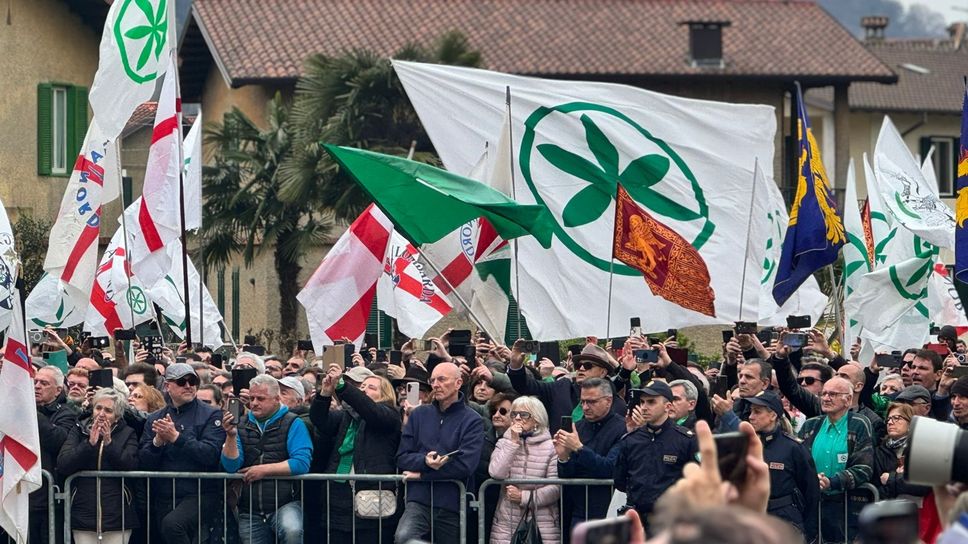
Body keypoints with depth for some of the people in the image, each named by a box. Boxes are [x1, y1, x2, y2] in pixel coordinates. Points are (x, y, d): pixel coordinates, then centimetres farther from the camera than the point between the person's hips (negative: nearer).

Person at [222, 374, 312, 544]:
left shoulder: (293, 424, -1)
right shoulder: (242, 425, 10)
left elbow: (301, 463, -13)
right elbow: (231, 466, 1)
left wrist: (263, 470, -11)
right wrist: (231, 436, -14)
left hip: (285, 504, -5)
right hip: (250, 511, 5)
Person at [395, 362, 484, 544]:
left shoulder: (472, 421, 1)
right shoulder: (419, 415, 12)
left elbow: (466, 465, -10)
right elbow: (402, 458, 7)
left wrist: (421, 475, -8)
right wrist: (425, 461, -16)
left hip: (452, 504, -1)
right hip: (419, 500, 1)